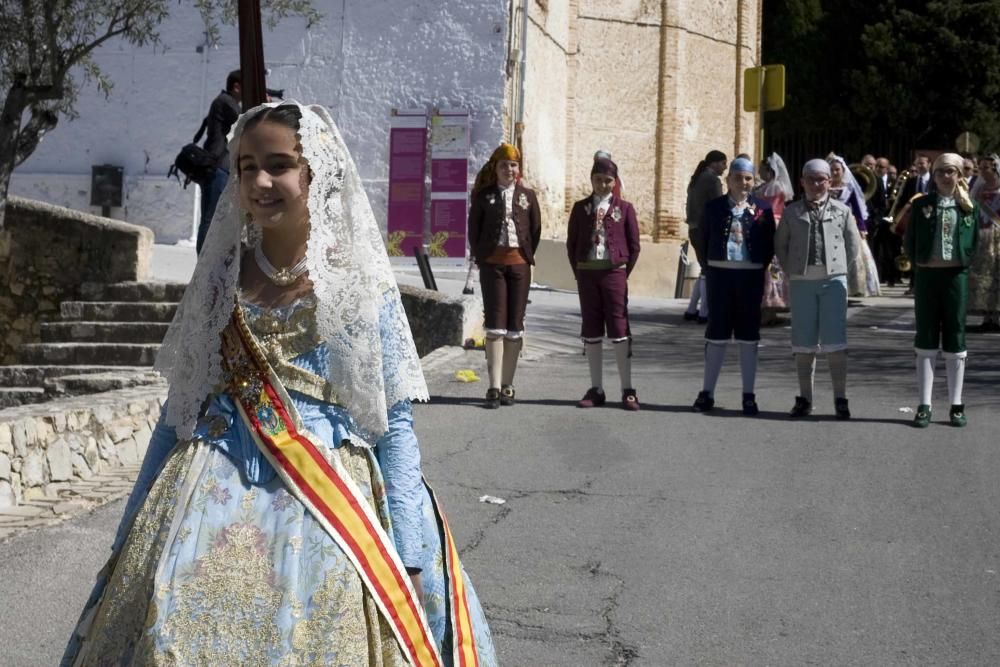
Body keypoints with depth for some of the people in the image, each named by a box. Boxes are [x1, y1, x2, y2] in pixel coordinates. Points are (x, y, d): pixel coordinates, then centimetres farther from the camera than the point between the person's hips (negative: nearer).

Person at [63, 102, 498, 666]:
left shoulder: (363, 286, 1)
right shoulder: (221, 278, 10)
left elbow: (395, 426, 0)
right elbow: (178, 413, 14)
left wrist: (407, 559, -7)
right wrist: (132, 539, 13)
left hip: (326, 507, -2)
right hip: (213, 505, 3)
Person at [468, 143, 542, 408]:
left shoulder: (527, 195, 9)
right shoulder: (484, 195, 5)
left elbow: (536, 229, 11)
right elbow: (474, 228, 7)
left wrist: (528, 255, 3)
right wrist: (480, 257, 0)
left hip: (519, 263, 2)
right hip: (492, 263, -2)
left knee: (515, 326, 4)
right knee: (495, 325, -7)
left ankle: (507, 386, 10)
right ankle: (494, 387, -9)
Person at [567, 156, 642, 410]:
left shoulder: (624, 208, 2)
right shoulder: (581, 208, 8)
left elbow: (634, 245, 4)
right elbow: (571, 243, 10)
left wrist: (624, 274, -2)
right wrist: (578, 274, 2)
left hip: (614, 272, -3)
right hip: (587, 272, 3)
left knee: (619, 329, -5)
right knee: (591, 331, 6)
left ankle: (628, 391, -1)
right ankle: (596, 389, 12)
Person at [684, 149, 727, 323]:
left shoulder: (696, 180, 16)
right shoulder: (712, 180, -11)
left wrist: (693, 225, 17)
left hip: (695, 230, 9)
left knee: (705, 270, 15)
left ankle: (691, 310, 15)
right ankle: (704, 313, -3)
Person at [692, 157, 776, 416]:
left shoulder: (762, 210, 2)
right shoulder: (714, 207, 4)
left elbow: (769, 246, 4)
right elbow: (704, 239, 6)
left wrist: (760, 268, -3)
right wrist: (710, 266, 0)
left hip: (750, 276, 0)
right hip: (720, 274, 0)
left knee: (748, 335, 5)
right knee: (717, 333, 6)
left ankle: (748, 395, 10)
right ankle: (707, 392, 12)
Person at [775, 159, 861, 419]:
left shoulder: (841, 210, 5)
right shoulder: (792, 212, 8)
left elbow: (853, 245, 9)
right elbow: (780, 244, 13)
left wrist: (841, 270, 2)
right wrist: (791, 270, 4)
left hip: (833, 280, -2)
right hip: (802, 282, 2)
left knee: (835, 342, -5)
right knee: (803, 343, 6)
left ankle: (840, 399, 1)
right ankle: (804, 399, 14)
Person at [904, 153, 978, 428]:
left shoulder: (969, 207, 5)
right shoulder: (921, 205, 4)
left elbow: (974, 242, 10)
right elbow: (909, 241, 7)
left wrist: (964, 261, 1)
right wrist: (919, 263, 1)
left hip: (956, 275, 0)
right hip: (926, 275, 0)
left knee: (955, 342, 4)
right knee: (926, 342, 2)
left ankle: (956, 406, 9)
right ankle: (924, 405, 5)